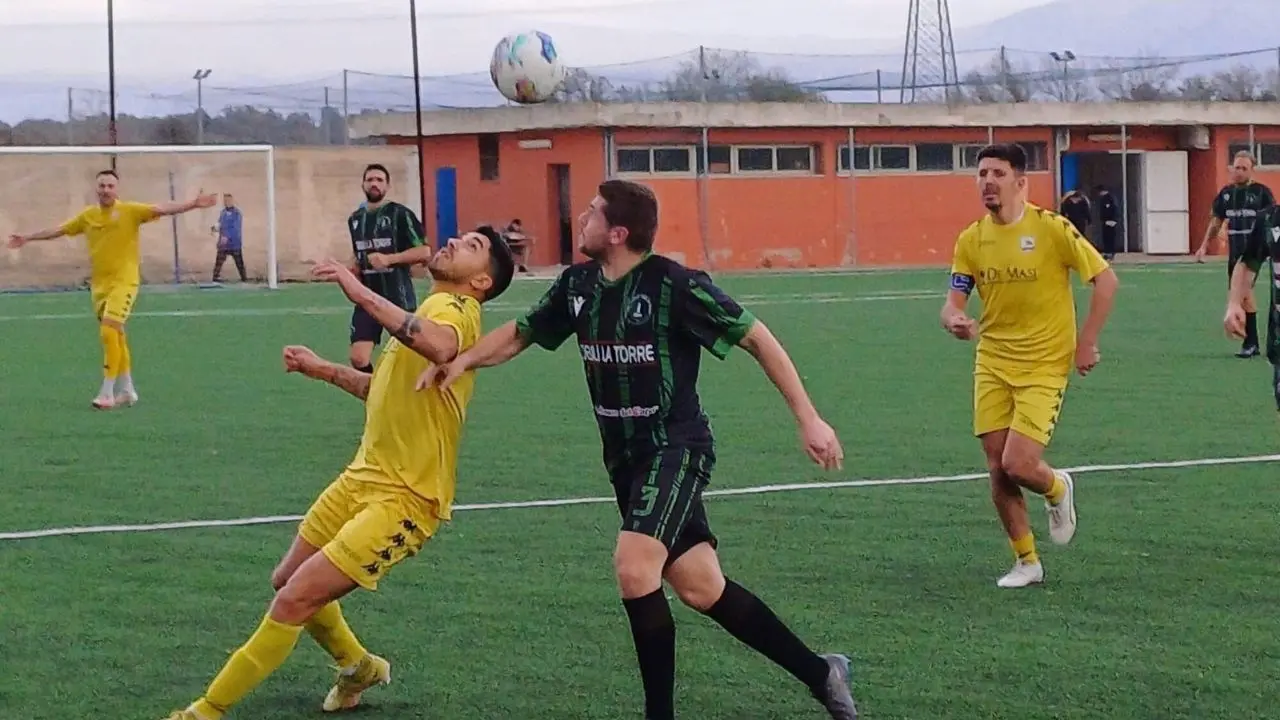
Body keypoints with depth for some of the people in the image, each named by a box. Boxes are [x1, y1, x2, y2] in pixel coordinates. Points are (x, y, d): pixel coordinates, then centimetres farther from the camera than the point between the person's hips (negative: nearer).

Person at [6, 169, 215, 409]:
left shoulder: (130, 211, -7)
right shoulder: (88, 215, 8)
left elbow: (162, 209, -17)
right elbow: (58, 230, 21)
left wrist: (193, 204, -30)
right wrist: (28, 238, 28)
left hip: (124, 283, -6)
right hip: (99, 284, 6)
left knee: (109, 331, -18)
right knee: (115, 336, 13)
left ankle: (107, 392, -13)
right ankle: (127, 390, 25)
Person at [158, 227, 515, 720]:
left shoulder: (455, 309, -17)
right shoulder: (438, 309, 13)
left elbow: (439, 347, -45)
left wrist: (362, 293, -43)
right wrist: (325, 371, 26)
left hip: (403, 500, -10)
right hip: (363, 477, 10)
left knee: (294, 602, -13)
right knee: (286, 581, 20)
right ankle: (358, 668, 43)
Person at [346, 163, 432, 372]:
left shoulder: (400, 214, -7)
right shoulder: (355, 219, 12)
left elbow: (424, 252, -12)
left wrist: (389, 259, -21)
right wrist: (354, 269, 5)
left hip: (399, 299, -5)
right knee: (358, 359, -7)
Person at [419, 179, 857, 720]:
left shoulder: (674, 285, -17)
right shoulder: (578, 284, 2)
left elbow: (756, 338, -12)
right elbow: (520, 334, 18)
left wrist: (808, 418, -14)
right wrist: (463, 360, -1)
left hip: (676, 449, -7)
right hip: (625, 458, 7)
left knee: (634, 567, -24)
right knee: (700, 588, 8)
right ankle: (819, 675, 22)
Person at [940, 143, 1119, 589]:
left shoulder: (1052, 229, -11)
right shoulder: (971, 240, 2)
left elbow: (1106, 280, -6)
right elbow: (953, 303, 1)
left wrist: (1087, 343, -8)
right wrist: (955, 320, -23)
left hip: (1045, 367, -4)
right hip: (992, 365, 4)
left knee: (1018, 465, -15)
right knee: (998, 469, 1)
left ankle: (1057, 490, 22)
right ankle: (1026, 561, 19)